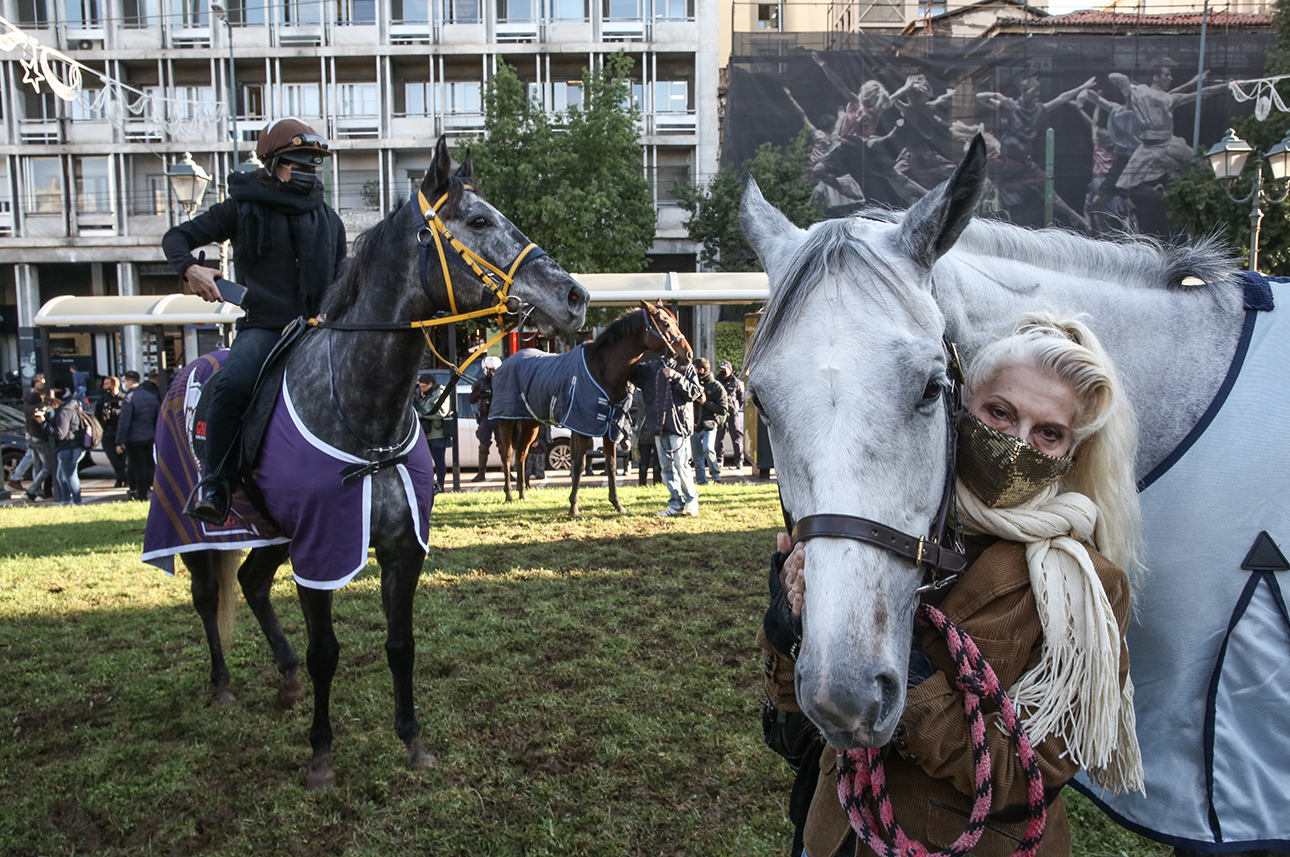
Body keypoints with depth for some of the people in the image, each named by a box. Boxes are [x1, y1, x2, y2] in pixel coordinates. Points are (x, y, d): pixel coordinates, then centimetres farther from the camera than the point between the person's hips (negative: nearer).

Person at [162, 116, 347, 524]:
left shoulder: (329, 219, 17)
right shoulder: (242, 208, 6)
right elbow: (176, 237, 12)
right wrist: (190, 269, -10)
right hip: (263, 326, -3)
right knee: (233, 383, -31)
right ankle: (216, 481, -15)